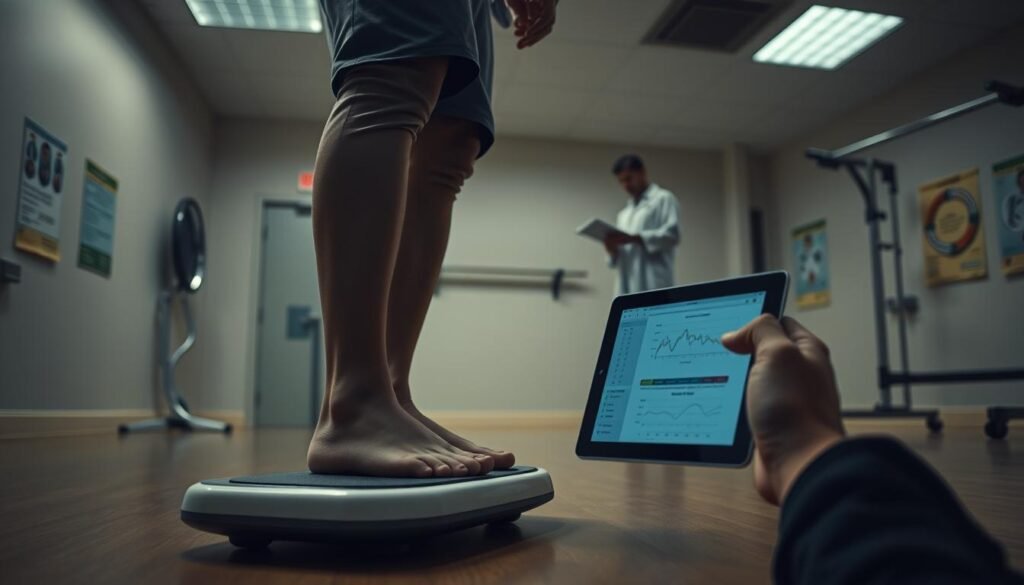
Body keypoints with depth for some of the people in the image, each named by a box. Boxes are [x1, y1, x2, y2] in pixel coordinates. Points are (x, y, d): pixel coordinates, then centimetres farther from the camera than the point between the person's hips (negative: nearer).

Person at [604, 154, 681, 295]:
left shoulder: (664, 199, 6)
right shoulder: (624, 213, 26)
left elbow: (672, 234, -10)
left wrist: (632, 238, -16)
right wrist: (613, 249, 1)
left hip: (654, 286, -6)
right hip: (627, 289, 7)